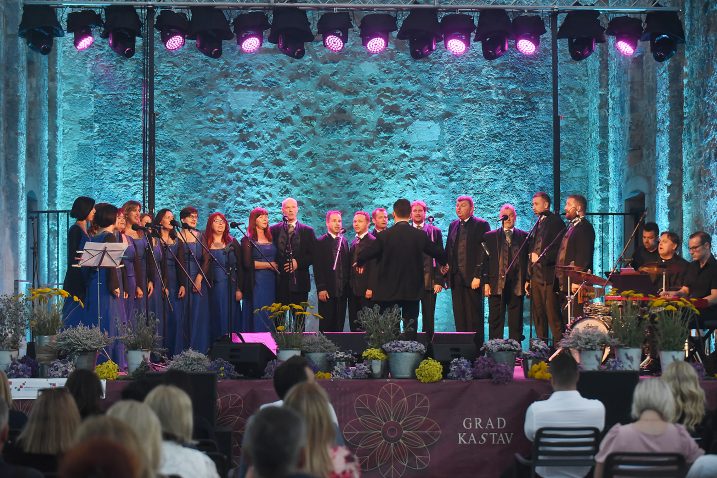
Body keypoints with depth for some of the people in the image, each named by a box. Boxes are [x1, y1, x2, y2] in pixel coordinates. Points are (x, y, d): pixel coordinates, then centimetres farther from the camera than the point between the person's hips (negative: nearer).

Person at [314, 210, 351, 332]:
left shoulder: (344, 241, 13)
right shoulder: (320, 242, -2)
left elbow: (347, 265, 14)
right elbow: (318, 268, -7)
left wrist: (348, 287, 7)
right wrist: (321, 289, -13)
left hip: (342, 290, 4)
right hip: (327, 291, -4)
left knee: (339, 324, 5)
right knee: (326, 325, -2)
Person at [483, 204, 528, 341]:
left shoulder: (524, 236, 10)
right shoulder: (490, 236, 9)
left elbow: (527, 260, 9)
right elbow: (485, 260, 5)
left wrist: (527, 281, -1)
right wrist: (486, 282, -3)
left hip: (517, 285, 0)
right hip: (497, 284, 0)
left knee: (516, 322, 2)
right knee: (495, 321, 1)